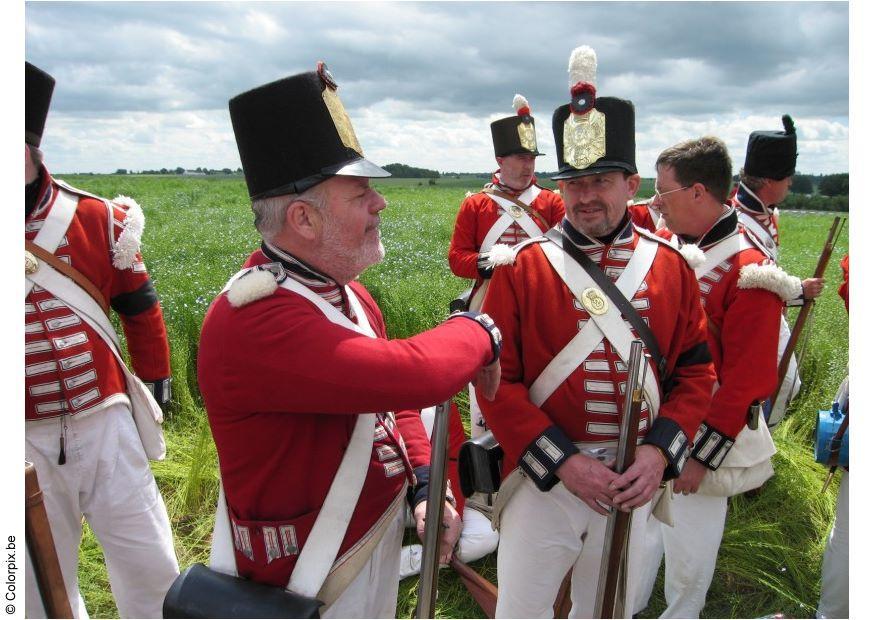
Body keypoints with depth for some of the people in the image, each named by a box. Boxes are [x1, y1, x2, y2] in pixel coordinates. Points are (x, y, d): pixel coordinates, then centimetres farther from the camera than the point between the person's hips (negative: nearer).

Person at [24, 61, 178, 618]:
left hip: (105, 426, 0)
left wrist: (156, 382, 13)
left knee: (153, 570, 12)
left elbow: (140, 309, 8)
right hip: (25, 445, 0)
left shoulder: (98, 219, -4)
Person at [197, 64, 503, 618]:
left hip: (381, 528, 8)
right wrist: (478, 332, -18)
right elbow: (411, 375, -38)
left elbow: (389, 390, 10)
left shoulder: (344, 292, 1)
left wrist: (424, 483, -3)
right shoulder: (254, 318, -31)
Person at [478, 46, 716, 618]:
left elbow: (695, 373, 3)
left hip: (634, 479, 3)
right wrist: (563, 462, -18)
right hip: (542, 476, -2)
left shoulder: (671, 268, 0)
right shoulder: (522, 268, -9)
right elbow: (497, 379, -11)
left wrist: (659, 451, -12)